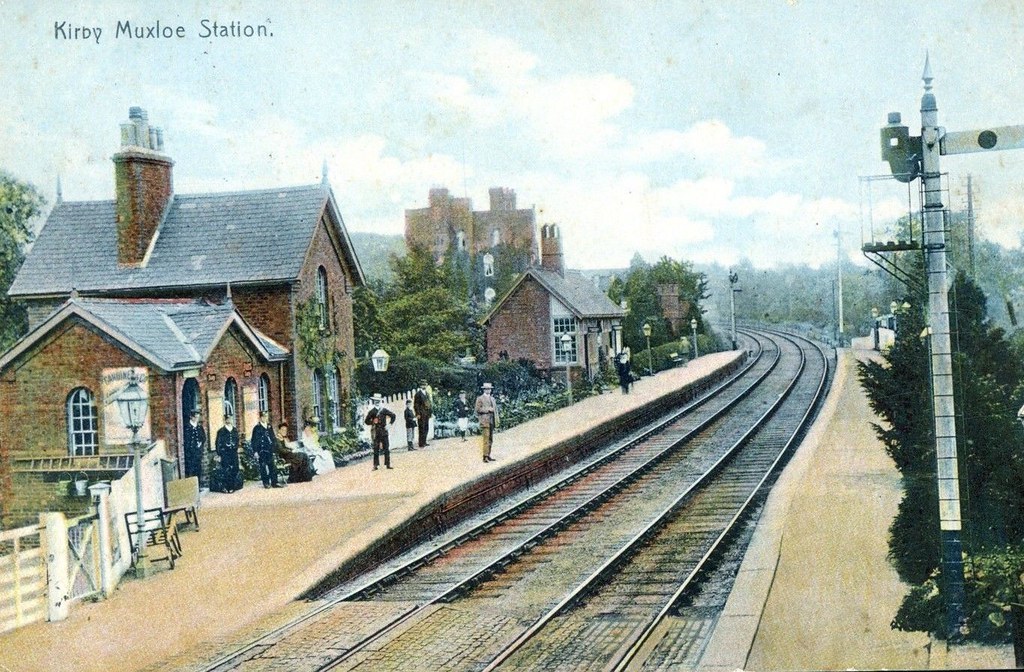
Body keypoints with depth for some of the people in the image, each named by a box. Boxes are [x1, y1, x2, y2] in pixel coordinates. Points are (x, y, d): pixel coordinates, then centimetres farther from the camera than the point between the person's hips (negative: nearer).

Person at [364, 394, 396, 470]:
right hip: (376, 432, -1)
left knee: (386, 448, 2)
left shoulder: (384, 410, 4)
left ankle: (388, 464, 7)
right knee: (376, 449, -1)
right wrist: (373, 422, -11)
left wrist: (391, 423, 5)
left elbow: (393, 415, 15)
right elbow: (367, 421, 6)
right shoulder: (372, 412, 2)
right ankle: (375, 465, 2)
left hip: (384, 431, 1)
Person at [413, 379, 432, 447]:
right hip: (421, 414, -7)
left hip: (427, 414, 7)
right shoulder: (418, 394, -8)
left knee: (426, 428, 11)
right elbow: (416, 405, -11)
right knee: (422, 429, -6)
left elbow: (430, 403, 19)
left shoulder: (427, 393, 15)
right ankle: (421, 444, -4)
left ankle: (424, 442, 19)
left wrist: (431, 412, 14)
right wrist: (418, 414, -16)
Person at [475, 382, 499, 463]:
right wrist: (487, 409, -15)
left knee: (490, 440, 8)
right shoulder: (480, 399, 0)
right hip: (484, 421, -7)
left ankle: (488, 456, 13)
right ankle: (485, 456, -15)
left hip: (492, 421, 7)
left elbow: (495, 410, 23)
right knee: (486, 439, -13)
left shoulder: (492, 399, 21)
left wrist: (497, 420, 13)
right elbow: (478, 409, -9)